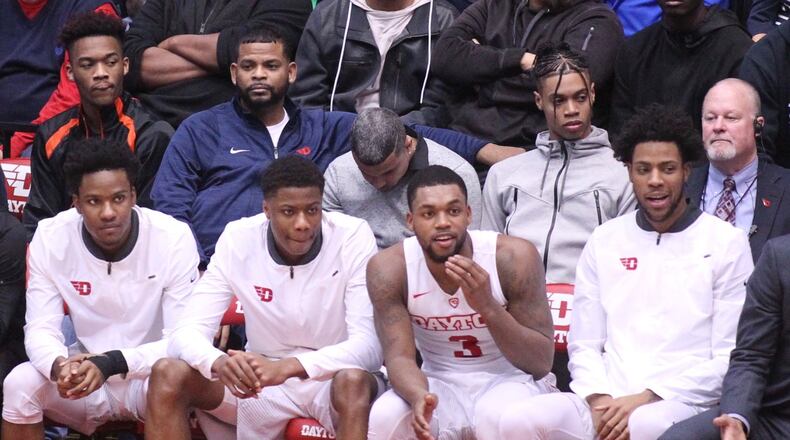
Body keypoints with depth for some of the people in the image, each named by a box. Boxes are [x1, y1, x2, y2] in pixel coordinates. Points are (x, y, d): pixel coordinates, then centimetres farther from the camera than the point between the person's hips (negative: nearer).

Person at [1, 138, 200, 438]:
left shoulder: (174, 238, -19)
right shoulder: (50, 238, -12)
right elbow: (41, 329, -12)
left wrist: (112, 363, -37)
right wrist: (59, 365, -38)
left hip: (150, 373, -2)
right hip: (84, 371, 3)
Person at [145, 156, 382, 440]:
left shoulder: (353, 237, -17)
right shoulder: (238, 239, -10)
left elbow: (370, 345, -25)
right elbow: (186, 334, -14)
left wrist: (286, 367, -42)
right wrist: (219, 362, -40)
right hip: (263, 379, 3)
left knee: (353, 380, -37)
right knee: (168, 374, -19)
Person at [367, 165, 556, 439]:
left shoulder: (513, 258, -19)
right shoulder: (389, 268, -14)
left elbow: (542, 362, -17)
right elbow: (399, 355, -17)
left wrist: (488, 307, -34)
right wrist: (419, 396, -41)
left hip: (510, 380, -2)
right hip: (441, 385, 2)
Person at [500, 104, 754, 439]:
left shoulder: (726, 243, 5)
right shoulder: (604, 241, 16)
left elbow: (729, 359, 0)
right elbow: (584, 345, 14)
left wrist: (646, 399, -9)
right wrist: (599, 400, -7)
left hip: (682, 404, -3)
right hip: (607, 402, 3)